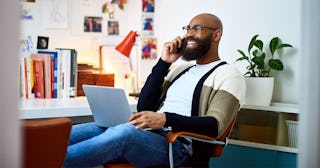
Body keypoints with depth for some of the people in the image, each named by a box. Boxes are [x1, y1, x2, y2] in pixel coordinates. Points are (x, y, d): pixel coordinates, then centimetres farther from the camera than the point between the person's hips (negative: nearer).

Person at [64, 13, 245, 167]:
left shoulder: (229, 75, 4)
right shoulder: (182, 69, 26)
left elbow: (214, 126, -11)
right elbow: (144, 106, 15)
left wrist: (166, 119, -25)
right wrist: (163, 63, 8)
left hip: (179, 145, -7)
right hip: (147, 135, 7)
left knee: (125, 132, -36)